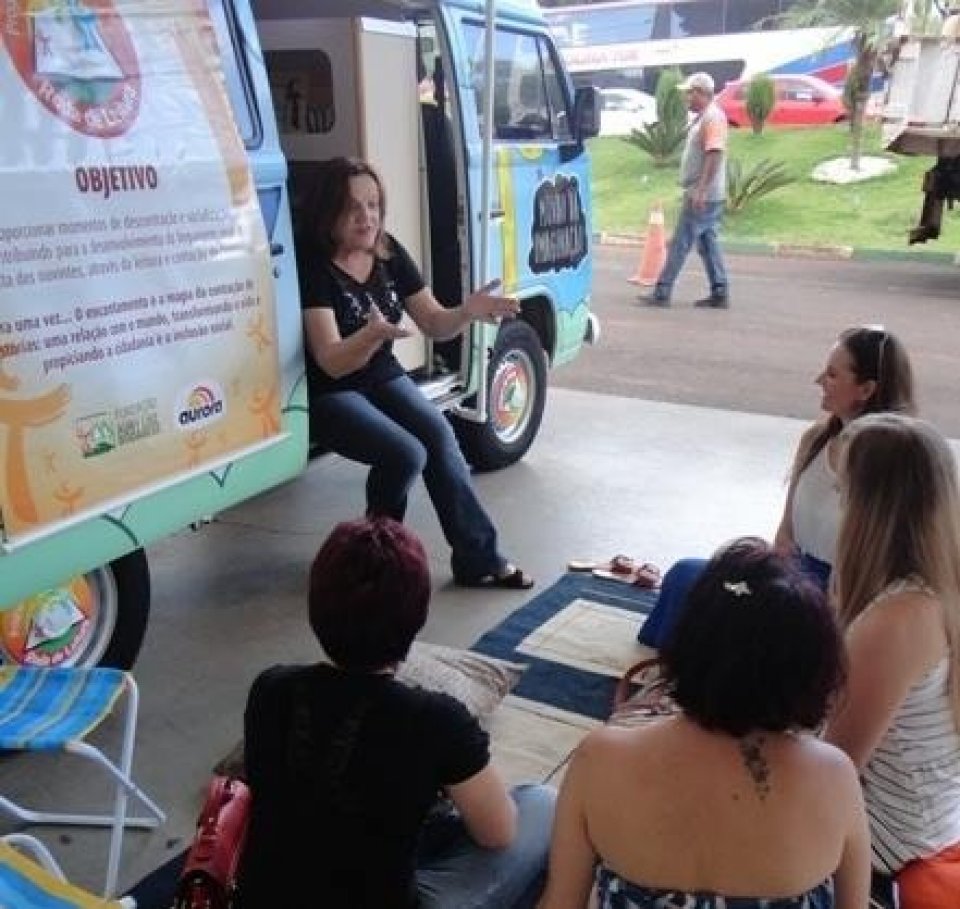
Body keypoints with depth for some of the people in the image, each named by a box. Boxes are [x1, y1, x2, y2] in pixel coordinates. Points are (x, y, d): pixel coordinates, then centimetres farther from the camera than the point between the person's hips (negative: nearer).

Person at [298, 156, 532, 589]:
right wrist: (373, 334, -48)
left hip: (383, 377, 5)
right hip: (328, 394, -5)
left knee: (439, 434, -20)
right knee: (406, 452, -26)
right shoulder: (315, 268, -19)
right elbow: (331, 362, -28)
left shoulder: (390, 253, -1)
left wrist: (468, 311, -22)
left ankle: (479, 557, -14)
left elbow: (434, 324, 0)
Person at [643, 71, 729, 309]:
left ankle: (662, 292, -3)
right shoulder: (703, 117, 17)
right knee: (707, 243, 11)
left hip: (703, 197, -10)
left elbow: (714, 155, -24)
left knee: (681, 244, -7)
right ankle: (720, 294, 14)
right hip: (700, 195, 10)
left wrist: (701, 190, -29)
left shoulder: (713, 117, -14)